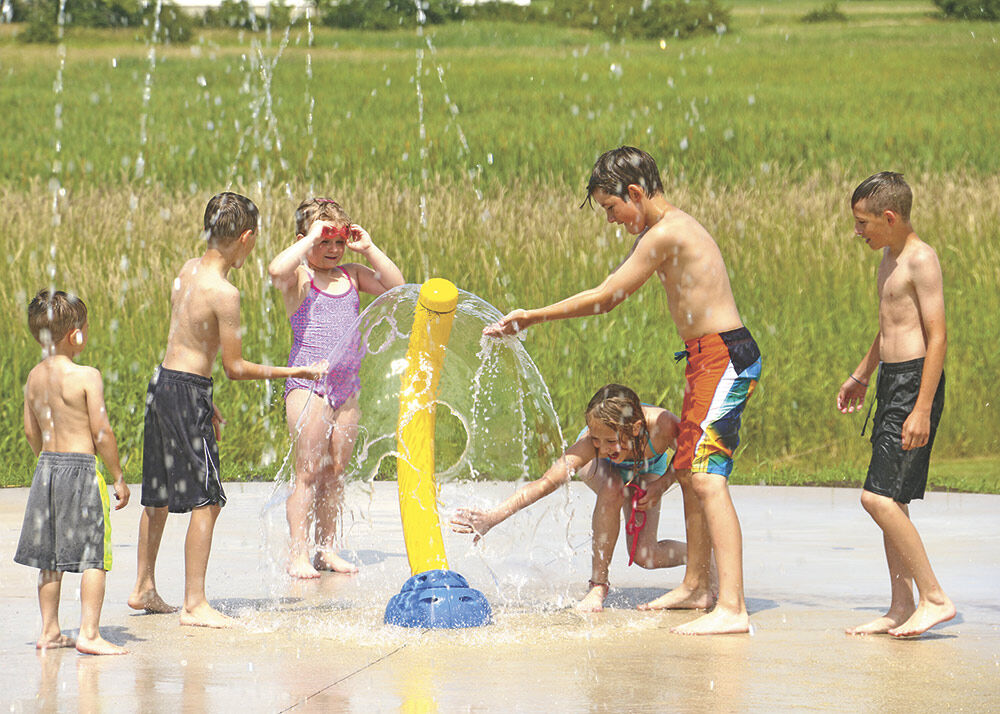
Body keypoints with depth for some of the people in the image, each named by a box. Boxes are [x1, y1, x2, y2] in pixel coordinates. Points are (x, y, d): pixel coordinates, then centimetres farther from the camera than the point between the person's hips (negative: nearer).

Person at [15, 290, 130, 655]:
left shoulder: (35, 376, 5)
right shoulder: (86, 377, -15)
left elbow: (31, 431, 12)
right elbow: (102, 433, -14)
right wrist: (119, 477, -5)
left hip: (47, 467, 7)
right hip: (82, 467, -7)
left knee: (50, 559, 14)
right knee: (93, 556, -2)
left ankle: (49, 631, 20)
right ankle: (89, 633, -6)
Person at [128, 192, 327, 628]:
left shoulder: (188, 270, 7)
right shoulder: (224, 293, -19)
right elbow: (235, 367, -15)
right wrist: (295, 372, -9)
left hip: (164, 381, 9)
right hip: (188, 392, -9)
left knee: (159, 497, 18)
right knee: (207, 499, -4)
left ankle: (144, 588, 28)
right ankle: (194, 604, -5)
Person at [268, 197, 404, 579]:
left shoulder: (352, 275, 11)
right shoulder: (299, 277, -5)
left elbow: (396, 285, 7)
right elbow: (276, 270, -28)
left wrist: (368, 248, 0)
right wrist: (311, 237, -20)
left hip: (346, 386, 6)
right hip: (307, 385, -5)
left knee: (335, 471, 8)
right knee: (308, 471, -7)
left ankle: (327, 549, 15)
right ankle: (298, 554, -5)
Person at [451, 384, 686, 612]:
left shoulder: (662, 425, -42)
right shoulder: (590, 444, -43)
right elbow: (546, 482, -51)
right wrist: (493, 517, -62)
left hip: (649, 468, 1)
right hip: (598, 466, -1)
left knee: (644, 555, -13)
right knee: (612, 490, -37)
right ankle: (598, 585, -21)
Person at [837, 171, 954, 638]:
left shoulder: (921, 259, -14)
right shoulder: (889, 258, 16)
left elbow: (937, 335, -18)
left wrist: (922, 409, -22)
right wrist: (862, 375, 39)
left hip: (916, 382, -10)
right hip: (891, 382, 10)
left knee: (879, 497, -14)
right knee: (889, 501, 9)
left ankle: (935, 598, -9)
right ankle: (901, 608, 15)